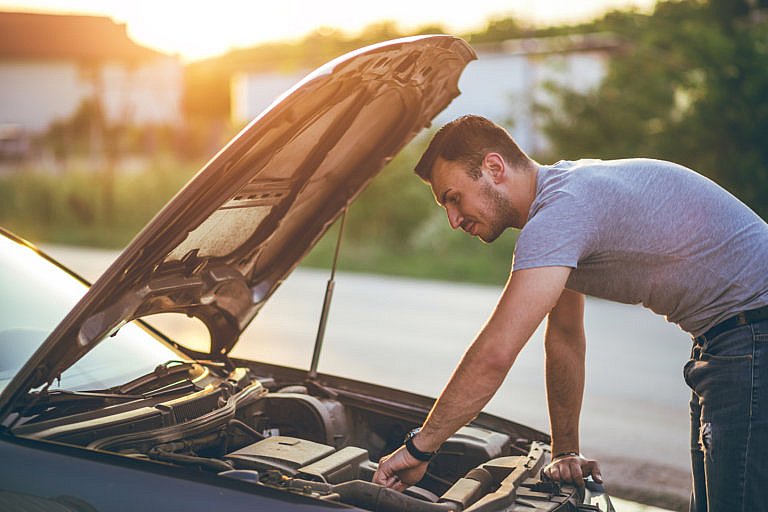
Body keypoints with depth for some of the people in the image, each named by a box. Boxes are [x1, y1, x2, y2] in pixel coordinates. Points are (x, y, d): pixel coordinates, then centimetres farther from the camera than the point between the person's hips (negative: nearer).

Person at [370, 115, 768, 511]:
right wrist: (565, 451, 14)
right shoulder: (563, 190, 11)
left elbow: (494, 356, -28)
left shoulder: (563, 209, -22)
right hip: (721, 344, 10)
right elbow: (564, 337, 16)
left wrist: (418, 448, -18)